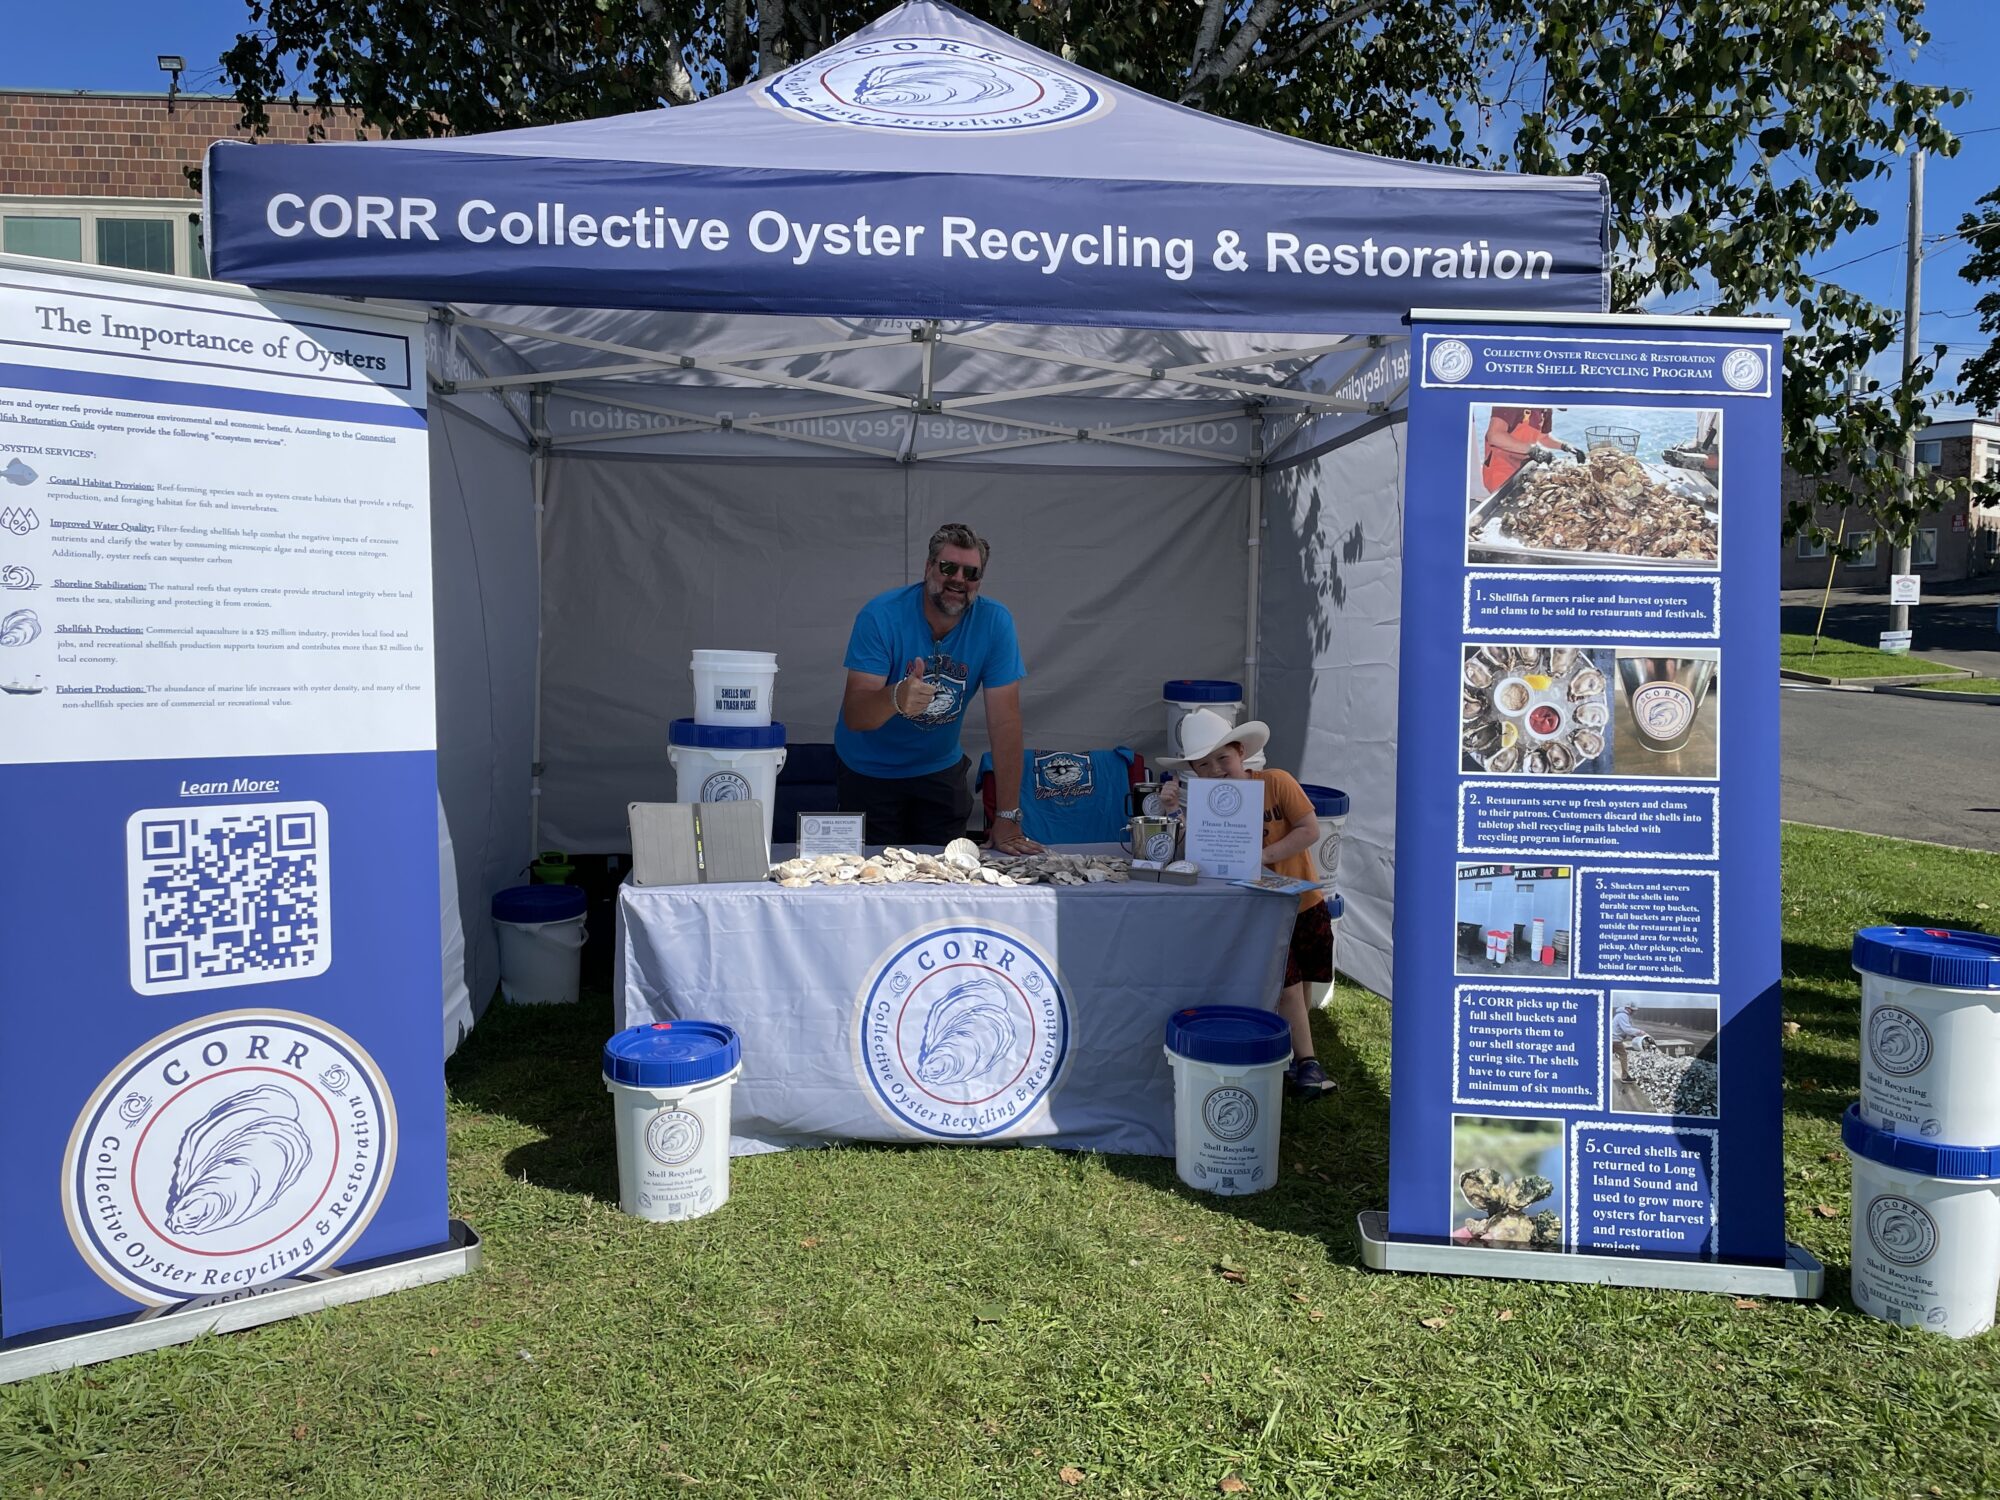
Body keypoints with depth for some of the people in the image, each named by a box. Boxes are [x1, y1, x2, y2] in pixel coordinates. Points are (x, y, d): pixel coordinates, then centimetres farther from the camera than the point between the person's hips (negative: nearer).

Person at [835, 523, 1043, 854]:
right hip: (868, 773, -2)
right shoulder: (880, 616, -22)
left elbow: (1004, 721, -17)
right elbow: (853, 717, -28)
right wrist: (895, 698, -52)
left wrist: (1007, 819, -21)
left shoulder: (994, 621, -16)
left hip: (940, 771, 2)